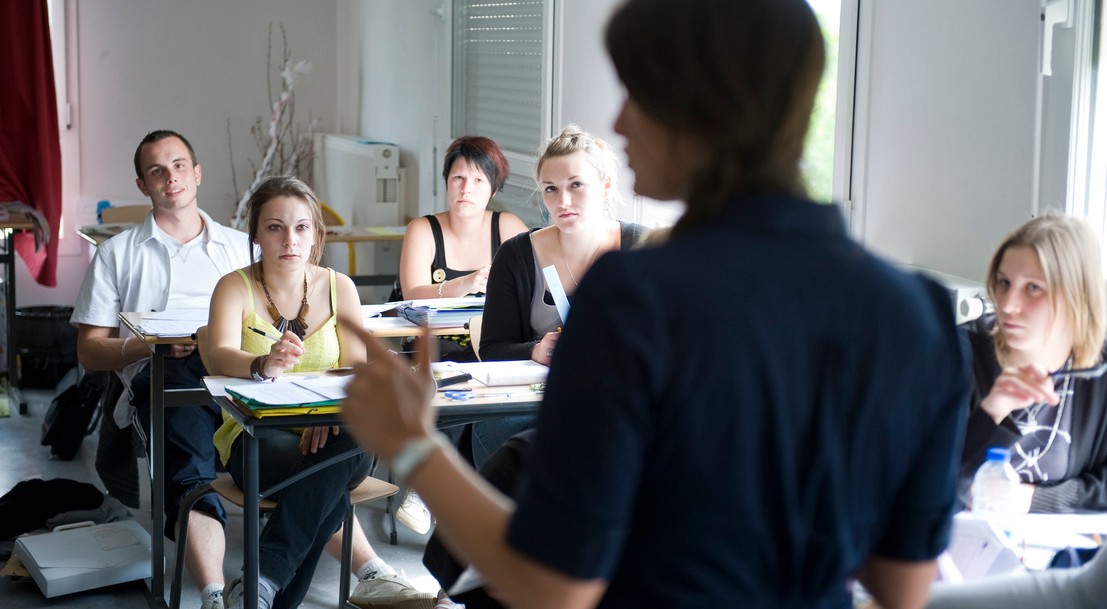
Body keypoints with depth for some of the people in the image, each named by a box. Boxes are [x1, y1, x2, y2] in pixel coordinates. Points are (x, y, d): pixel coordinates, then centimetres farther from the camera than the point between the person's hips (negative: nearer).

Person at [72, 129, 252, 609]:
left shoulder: (240, 247, 30)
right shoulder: (118, 254, 25)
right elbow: (89, 352, 19)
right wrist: (151, 344, -1)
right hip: (158, 375, -2)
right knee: (190, 474, -38)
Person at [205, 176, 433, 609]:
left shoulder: (338, 287, 7)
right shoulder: (236, 288, -2)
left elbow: (358, 366, -3)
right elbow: (220, 356, -22)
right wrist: (263, 366, -47)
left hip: (327, 432, 3)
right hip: (255, 435, -3)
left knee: (342, 450, -36)